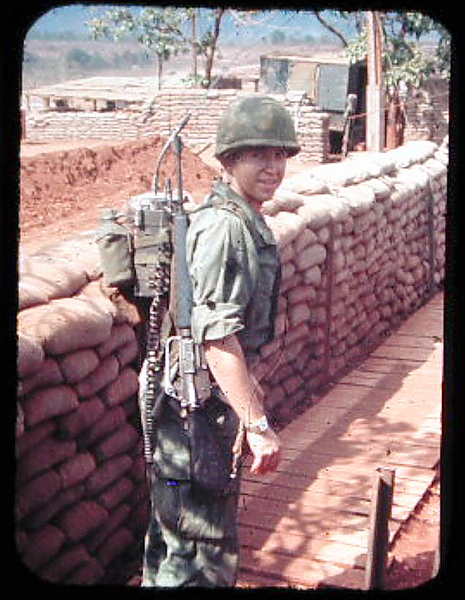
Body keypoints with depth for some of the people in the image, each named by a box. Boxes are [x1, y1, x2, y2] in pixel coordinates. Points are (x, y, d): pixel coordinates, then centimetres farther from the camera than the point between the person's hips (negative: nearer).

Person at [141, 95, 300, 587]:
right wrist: (258, 424, -28)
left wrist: (248, 383, 29)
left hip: (213, 394, 10)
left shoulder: (245, 220, 11)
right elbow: (216, 337, -28)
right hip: (199, 404, -10)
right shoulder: (224, 227, -21)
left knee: (175, 524, 25)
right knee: (204, 549, -1)